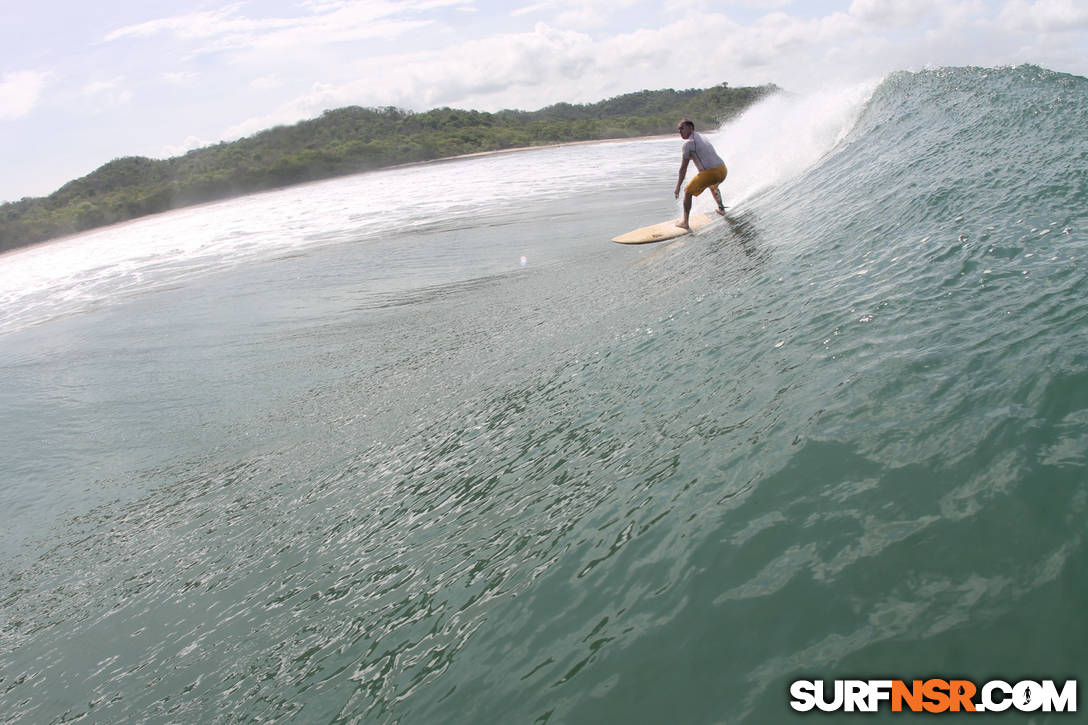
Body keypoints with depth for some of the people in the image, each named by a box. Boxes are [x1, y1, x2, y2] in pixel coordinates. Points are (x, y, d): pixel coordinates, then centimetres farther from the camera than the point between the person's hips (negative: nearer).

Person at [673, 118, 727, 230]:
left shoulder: (687, 143, -3)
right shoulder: (702, 139, 23)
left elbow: (683, 168, -4)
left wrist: (678, 186, 1)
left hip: (709, 173, -8)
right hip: (722, 170, 8)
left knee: (688, 191, 10)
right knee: (713, 186, 40)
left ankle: (685, 222, 6)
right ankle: (721, 209, 53)